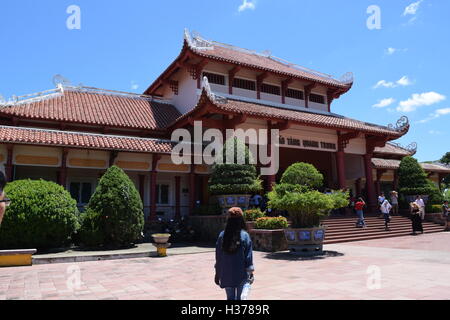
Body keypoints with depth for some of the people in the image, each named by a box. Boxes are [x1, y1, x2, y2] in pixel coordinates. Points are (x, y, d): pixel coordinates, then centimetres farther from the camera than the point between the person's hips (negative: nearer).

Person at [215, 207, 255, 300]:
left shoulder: (222, 236, -4)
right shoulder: (245, 236, -11)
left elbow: (218, 257, 2)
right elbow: (249, 256, -7)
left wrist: (217, 274, 11)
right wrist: (251, 273, 3)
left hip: (226, 274, 3)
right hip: (242, 274, -2)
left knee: (230, 297, 15)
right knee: (240, 297, 5)